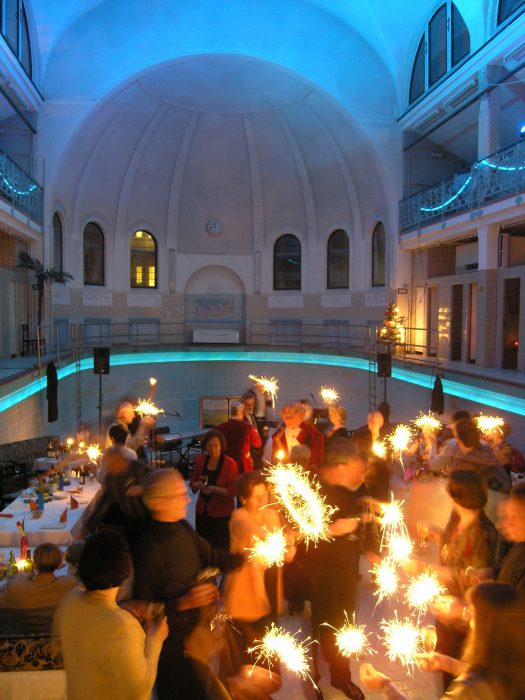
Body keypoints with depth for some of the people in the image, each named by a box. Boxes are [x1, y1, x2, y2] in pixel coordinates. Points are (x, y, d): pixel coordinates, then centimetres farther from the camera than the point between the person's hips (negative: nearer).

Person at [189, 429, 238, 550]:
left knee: (221, 548, -2)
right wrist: (198, 485, -13)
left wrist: (214, 489, -25)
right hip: (202, 511, 4)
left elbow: (233, 491, -13)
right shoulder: (200, 460, 0)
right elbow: (192, 483, 8)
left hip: (222, 514, -4)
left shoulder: (230, 464, -13)